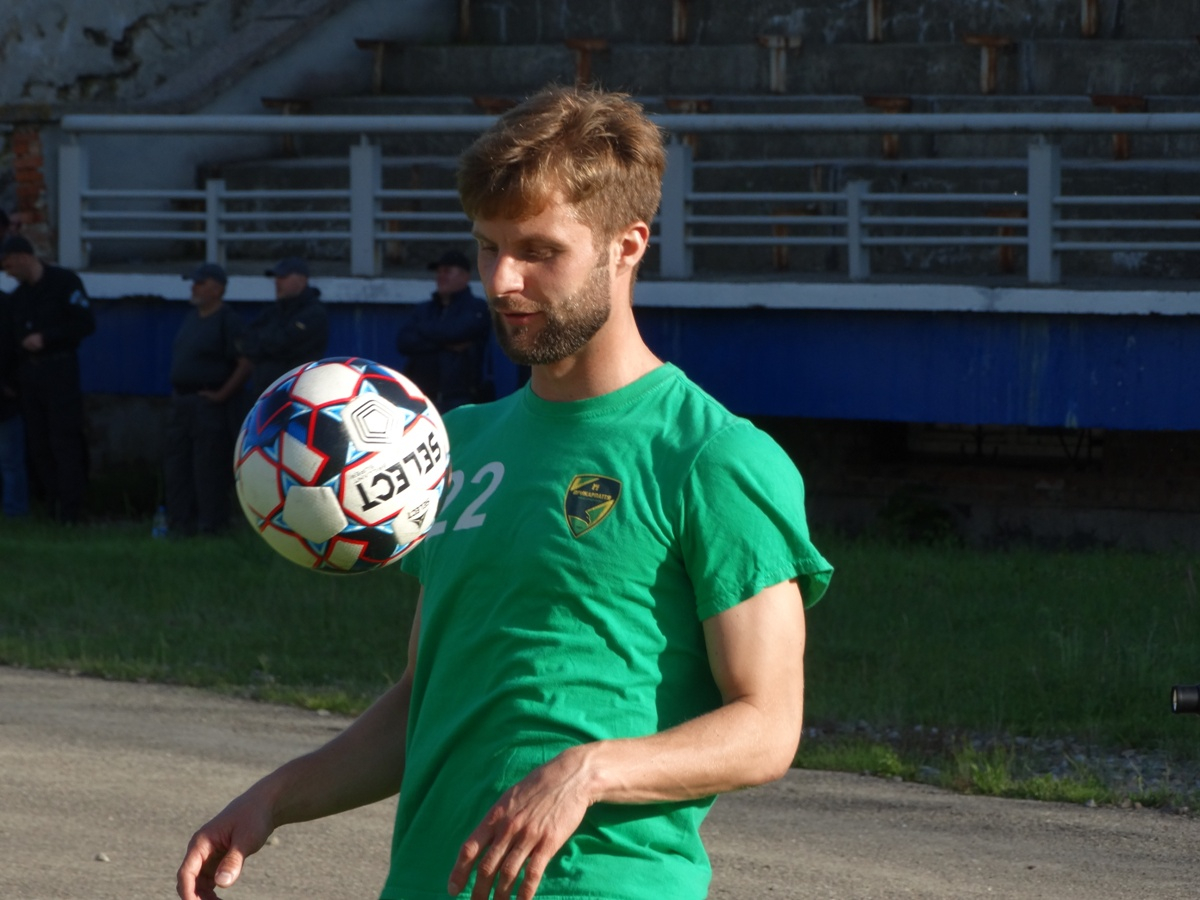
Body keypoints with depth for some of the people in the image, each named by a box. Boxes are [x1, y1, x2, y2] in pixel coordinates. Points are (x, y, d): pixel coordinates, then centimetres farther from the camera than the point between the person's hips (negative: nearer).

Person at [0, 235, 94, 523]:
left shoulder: (64, 282, -3)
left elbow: (85, 323, -9)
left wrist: (46, 338, -12)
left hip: (59, 368, -6)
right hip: (29, 374, 6)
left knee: (65, 440, -9)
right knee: (38, 443, 2)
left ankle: (70, 509, -9)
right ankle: (53, 503, 5)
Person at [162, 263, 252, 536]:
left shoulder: (227, 321, -12)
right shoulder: (191, 318, 14)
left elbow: (246, 363, -17)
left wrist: (221, 395, -16)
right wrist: (176, 392, 15)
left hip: (209, 404, -9)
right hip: (181, 401, 9)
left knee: (209, 467, -6)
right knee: (175, 461, 9)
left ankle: (211, 522, -1)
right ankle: (179, 521, 15)